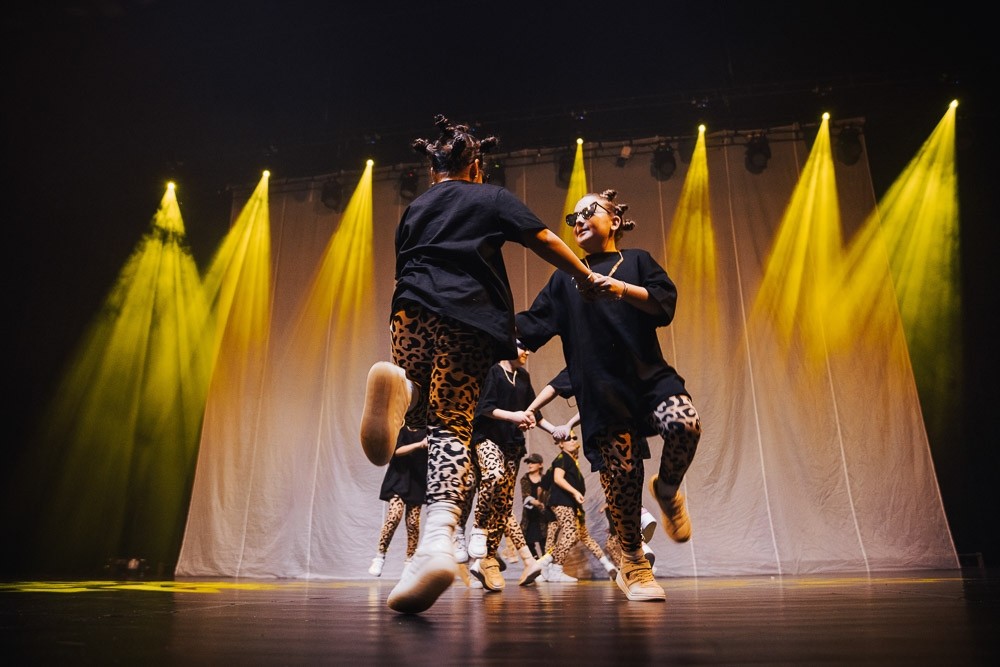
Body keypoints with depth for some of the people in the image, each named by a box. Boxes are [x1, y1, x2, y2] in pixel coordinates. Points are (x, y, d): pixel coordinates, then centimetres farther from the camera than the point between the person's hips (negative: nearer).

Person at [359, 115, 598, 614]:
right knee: (452, 425, -5)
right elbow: (542, 240, 5)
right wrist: (585, 277, 14)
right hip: (468, 320, -2)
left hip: (412, 310, 3)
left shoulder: (414, 207, 24)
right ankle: (438, 540, -28)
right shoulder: (490, 197, 15)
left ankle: (400, 388, -21)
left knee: (422, 411, 19)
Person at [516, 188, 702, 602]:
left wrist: (620, 288, -17)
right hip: (600, 389, 1)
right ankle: (633, 567, 16)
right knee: (620, 475, -5)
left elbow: (665, 303, -2)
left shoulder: (637, 260, 15)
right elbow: (531, 326, 13)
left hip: (648, 374, 0)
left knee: (684, 425, -28)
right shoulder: (565, 279, 19)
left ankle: (667, 490, 5)